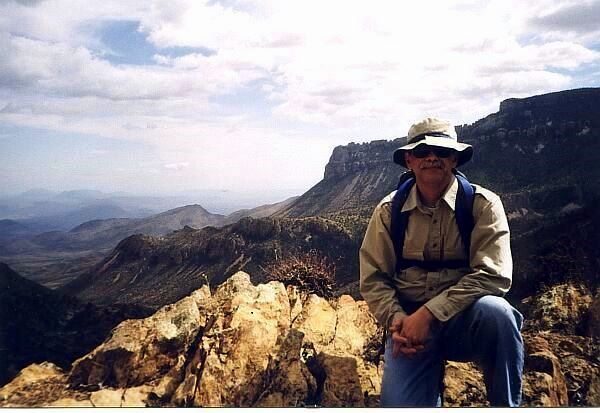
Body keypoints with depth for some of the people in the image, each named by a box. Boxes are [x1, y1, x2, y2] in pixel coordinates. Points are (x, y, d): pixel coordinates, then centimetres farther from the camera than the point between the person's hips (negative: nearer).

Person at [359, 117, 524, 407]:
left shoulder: (483, 205, -7)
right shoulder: (388, 211, -1)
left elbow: (493, 274, -17)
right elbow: (373, 279, 2)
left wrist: (429, 313, -24)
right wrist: (396, 319, -17)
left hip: (465, 318, 0)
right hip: (409, 319, 1)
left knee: (494, 310, -34)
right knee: (399, 404, -19)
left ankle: (506, 404, -6)